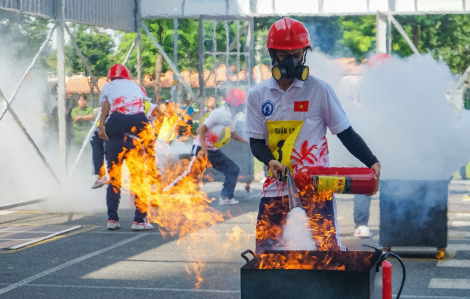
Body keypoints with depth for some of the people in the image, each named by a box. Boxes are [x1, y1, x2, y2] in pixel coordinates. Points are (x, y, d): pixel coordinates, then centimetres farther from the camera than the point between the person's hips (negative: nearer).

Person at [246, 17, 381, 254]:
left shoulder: (319, 90, -1)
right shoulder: (258, 95, 8)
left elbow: (346, 133, 1)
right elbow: (255, 142, 8)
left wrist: (372, 162, -13)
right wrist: (270, 161, -13)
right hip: (275, 188, 3)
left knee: (328, 252, -10)